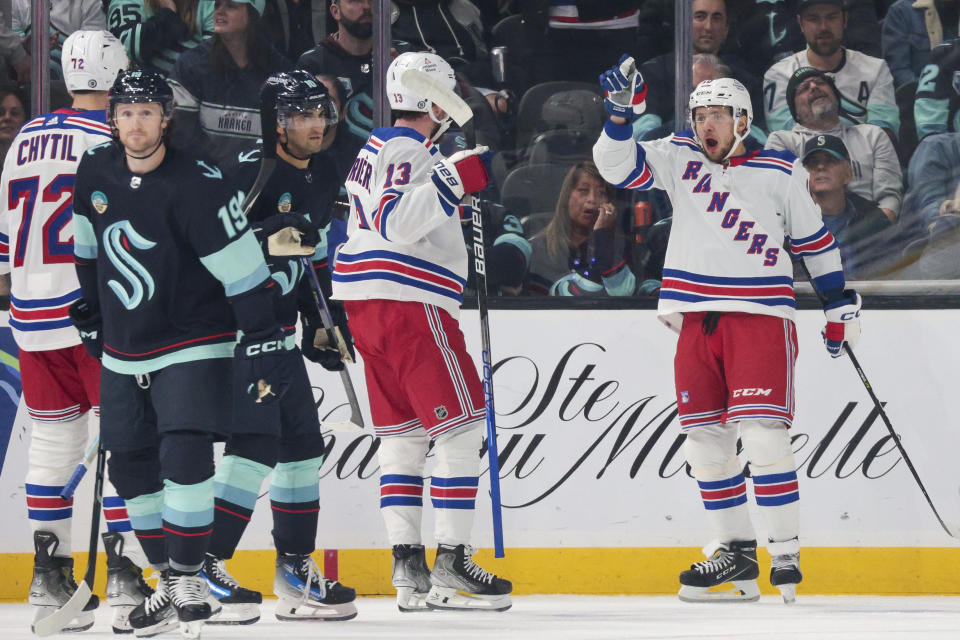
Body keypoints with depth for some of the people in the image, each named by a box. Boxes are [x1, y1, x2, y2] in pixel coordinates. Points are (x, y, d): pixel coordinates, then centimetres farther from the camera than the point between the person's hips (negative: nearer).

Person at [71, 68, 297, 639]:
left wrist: (264, 342, -21)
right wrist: (91, 308, 27)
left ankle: (189, 577, -9)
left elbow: (244, 269, -20)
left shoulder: (198, 186, -20)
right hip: (124, 351, 6)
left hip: (192, 346, -6)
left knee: (185, 455, -19)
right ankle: (168, 581, 20)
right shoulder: (96, 174, -1)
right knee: (131, 465, 8)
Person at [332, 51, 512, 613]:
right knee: (461, 425, -7)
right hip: (409, 305, -10)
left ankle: (408, 566, 6)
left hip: (368, 306, 10)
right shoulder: (410, 151, -12)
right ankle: (452, 565, -11)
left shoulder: (379, 146, 19)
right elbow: (397, 221, -26)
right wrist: (454, 181, -30)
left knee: (403, 433, 10)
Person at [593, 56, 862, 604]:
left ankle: (786, 553, -10)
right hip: (697, 319, 4)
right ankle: (736, 551, 14)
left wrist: (840, 302, 13)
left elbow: (813, 239, 12)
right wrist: (622, 114, -19)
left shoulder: (781, 173, 3)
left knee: (762, 435, -14)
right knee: (706, 441, 5)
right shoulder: (678, 158, 7)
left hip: (761, 316, -4)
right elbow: (617, 167, -3)